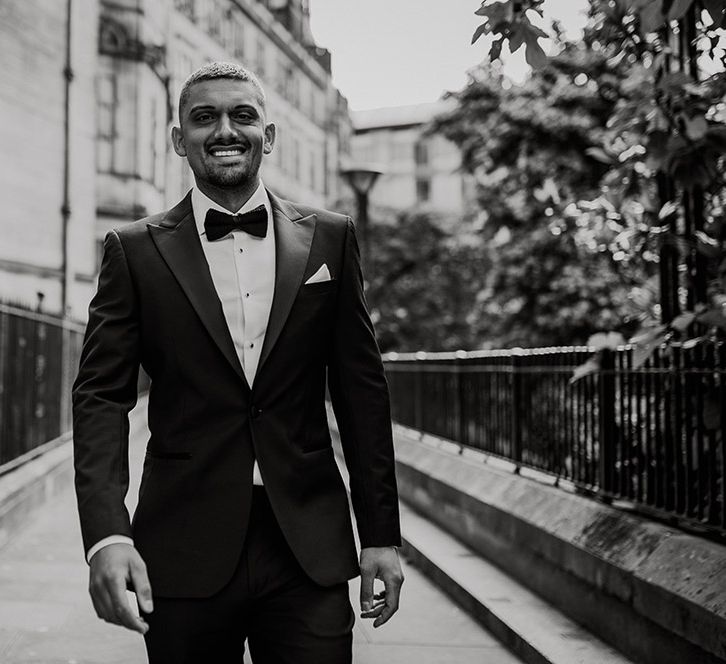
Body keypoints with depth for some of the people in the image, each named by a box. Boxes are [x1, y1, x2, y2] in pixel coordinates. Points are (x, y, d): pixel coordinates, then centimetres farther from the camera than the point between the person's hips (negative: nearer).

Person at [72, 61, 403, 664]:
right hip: (186, 556, 0)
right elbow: (101, 395, -2)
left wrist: (381, 535, 4)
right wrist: (107, 533, -16)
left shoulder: (329, 239, 6)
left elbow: (362, 390, 6)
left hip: (309, 549, 1)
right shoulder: (135, 251, 3)